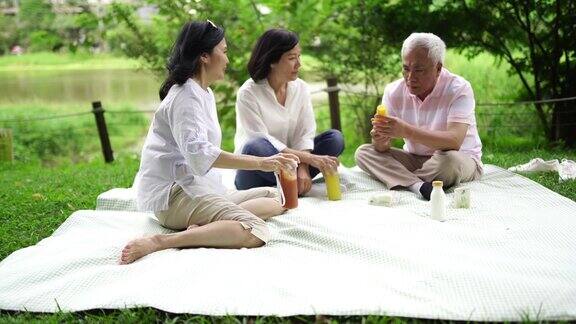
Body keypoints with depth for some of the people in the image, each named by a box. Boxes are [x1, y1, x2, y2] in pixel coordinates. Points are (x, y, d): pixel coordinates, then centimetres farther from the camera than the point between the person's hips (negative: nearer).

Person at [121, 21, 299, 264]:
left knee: (274, 200, 6)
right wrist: (260, 163, -26)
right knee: (255, 232, -27)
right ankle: (158, 242, -30)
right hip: (174, 194, -10)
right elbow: (199, 154, -26)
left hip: (196, 187, 10)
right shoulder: (186, 96, -13)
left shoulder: (204, 93, 19)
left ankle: (202, 227, -16)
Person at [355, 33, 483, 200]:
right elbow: (384, 148, -7)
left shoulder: (459, 89, -17)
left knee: (450, 159, -39)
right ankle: (418, 185, -32)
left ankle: (402, 180, -13)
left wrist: (406, 131, -44)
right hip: (414, 159, 5)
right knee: (363, 152, -13)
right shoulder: (393, 91, -4)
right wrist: (380, 141, -34)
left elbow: (454, 141, -33)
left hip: (462, 159, -4)